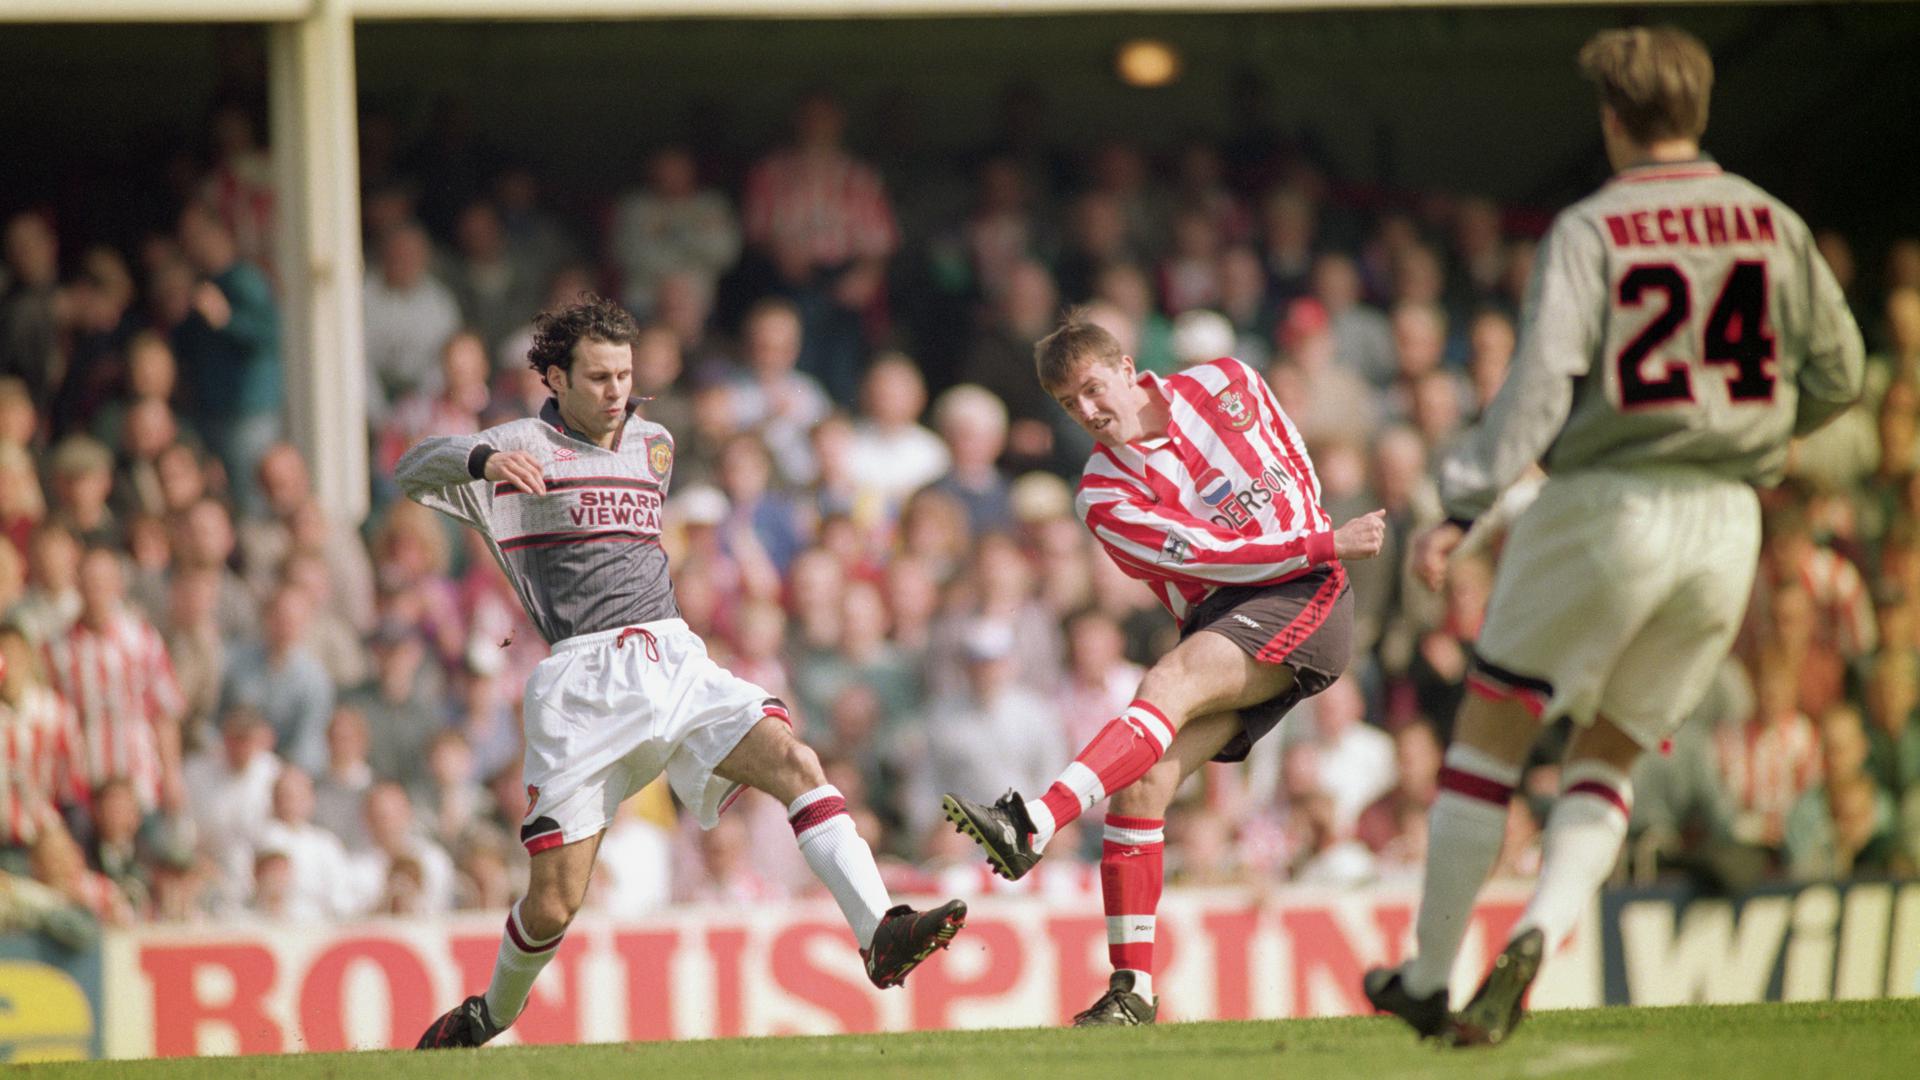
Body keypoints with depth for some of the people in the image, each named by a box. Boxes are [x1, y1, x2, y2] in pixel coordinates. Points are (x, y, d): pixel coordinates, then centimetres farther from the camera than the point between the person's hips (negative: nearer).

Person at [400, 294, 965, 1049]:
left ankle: (880, 936, -31)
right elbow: (413, 472, -14)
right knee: (554, 902, -6)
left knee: (795, 762, -21)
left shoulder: (654, 444, 20)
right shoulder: (522, 450, 2)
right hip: (583, 683, -5)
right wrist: (481, 459, -33)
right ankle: (490, 1017, 23)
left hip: (677, 663, 5)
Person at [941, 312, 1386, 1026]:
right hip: (1220, 618, 3)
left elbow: (1293, 460, 23)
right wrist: (1326, 546, -14)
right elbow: (1210, 553, -10)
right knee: (1140, 781, -16)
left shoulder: (1221, 385, 5)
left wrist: (1322, 543, 17)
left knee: (1167, 686, -29)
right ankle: (1132, 991, -14)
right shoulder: (1106, 500, -2)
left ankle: (1031, 827, -46)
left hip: (1304, 595, -3)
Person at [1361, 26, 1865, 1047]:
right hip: (1725, 521, 4)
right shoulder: (1771, 225, 5)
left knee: (1489, 732, 10)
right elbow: (1836, 374, 11)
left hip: (1606, 504, -4)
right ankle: (1537, 935, -10)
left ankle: (1427, 976, 11)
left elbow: (1542, 381, -17)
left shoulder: (1590, 230, -7)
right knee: (1607, 758, 14)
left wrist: (1460, 506, -19)